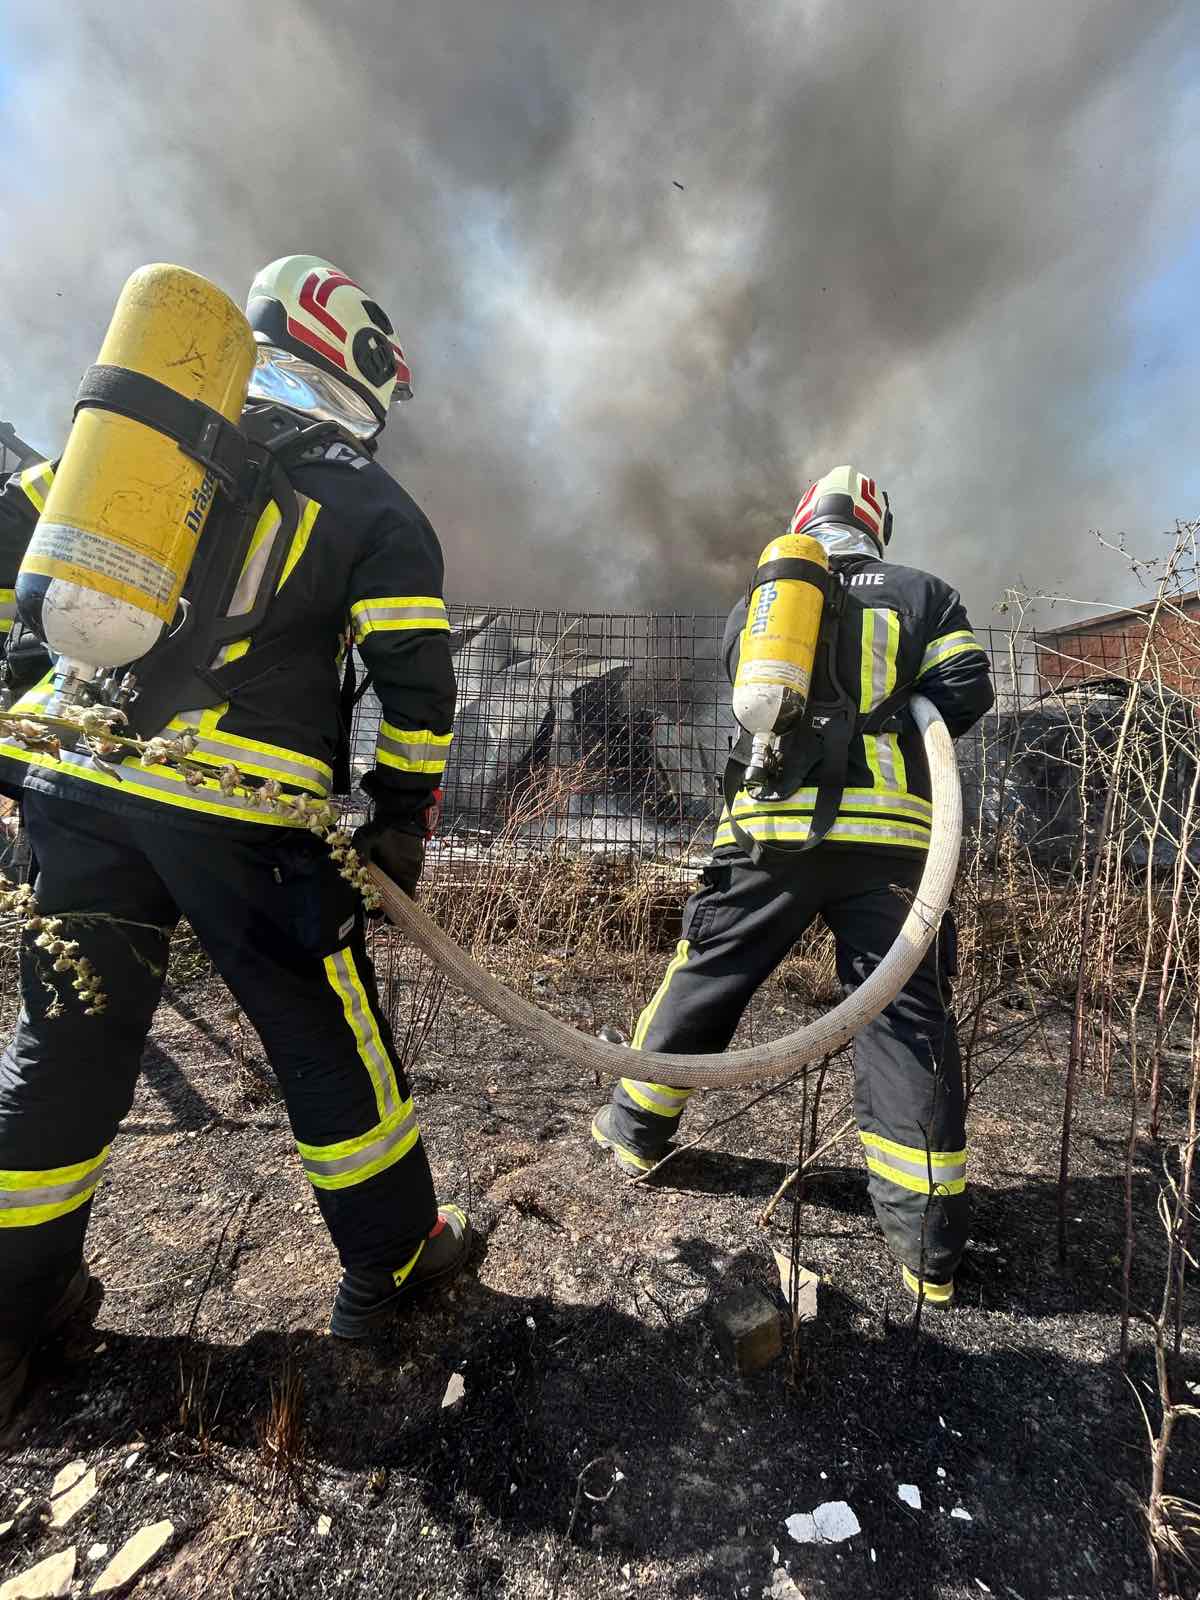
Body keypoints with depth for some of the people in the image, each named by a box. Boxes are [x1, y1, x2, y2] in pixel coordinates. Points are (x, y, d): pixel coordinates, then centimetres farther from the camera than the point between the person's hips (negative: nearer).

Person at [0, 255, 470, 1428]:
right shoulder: (373, 507, 3)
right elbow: (415, 682, -5)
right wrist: (401, 818, 4)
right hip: (238, 811, -4)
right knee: (326, 1039, 11)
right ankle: (391, 1260, 30)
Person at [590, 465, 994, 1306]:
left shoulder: (754, 602, 18)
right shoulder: (923, 592, 13)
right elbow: (967, 693, 2)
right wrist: (894, 725, 17)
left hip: (768, 829, 1)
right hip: (885, 835, 0)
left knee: (703, 979, 13)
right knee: (904, 1018, 4)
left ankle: (635, 1131, 30)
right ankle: (930, 1246, 10)